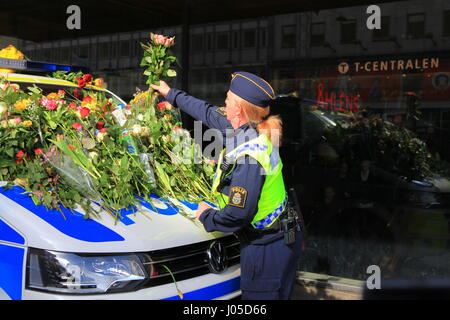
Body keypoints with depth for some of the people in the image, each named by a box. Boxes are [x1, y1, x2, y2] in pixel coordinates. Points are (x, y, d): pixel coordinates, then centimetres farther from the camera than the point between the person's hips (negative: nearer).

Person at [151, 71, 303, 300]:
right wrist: (171, 94, 31)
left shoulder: (247, 155, -29)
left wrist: (207, 217, -8)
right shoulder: (250, 129, 1)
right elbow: (209, 113, 18)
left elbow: (238, 213, -28)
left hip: (267, 249, -9)